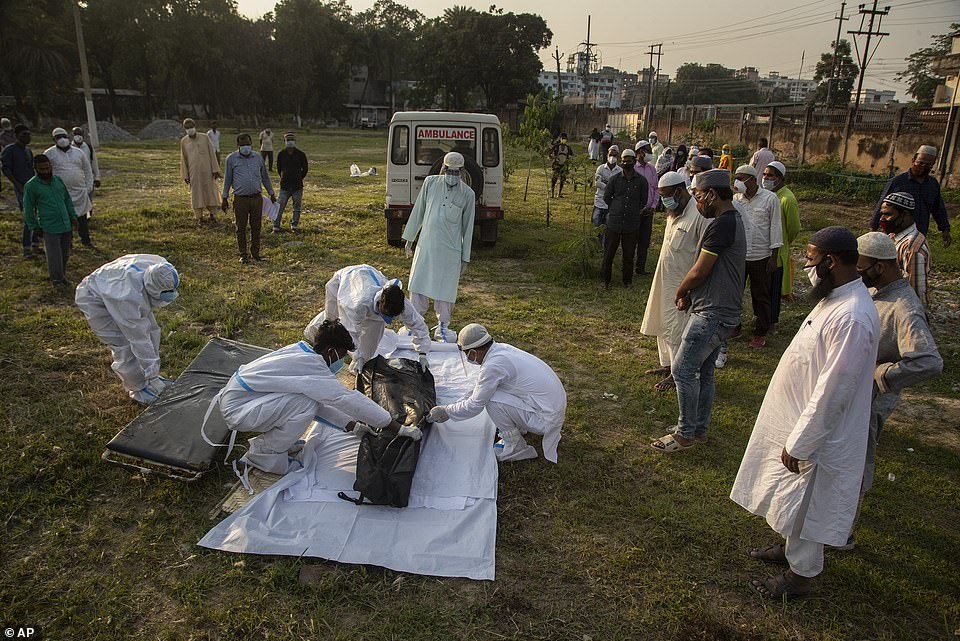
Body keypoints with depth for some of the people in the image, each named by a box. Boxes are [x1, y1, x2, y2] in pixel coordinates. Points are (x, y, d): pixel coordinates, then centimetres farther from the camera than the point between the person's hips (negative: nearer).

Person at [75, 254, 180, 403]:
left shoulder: (161, 268, -25)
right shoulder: (130, 296, -43)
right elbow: (138, 338, -36)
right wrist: (152, 372, -29)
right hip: (94, 298, -7)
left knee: (151, 330, 3)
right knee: (123, 344, -14)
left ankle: (150, 380, 16)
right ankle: (139, 390, 3)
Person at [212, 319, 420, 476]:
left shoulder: (301, 351, 3)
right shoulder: (312, 366, -24)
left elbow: (324, 402, 12)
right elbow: (349, 400, -25)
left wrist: (351, 425, 8)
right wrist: (400, 429, -22)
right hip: (236, 409, -9)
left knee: (313, 397, 4)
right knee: (306, 403, -22)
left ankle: (273, 439, 15)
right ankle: (263, 453, -5)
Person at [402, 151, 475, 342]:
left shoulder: (468, 194, -2)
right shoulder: (430, 183, 2)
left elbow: (467, 228, 2)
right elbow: (418, 211, 10)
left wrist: (465, 258, 3)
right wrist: (409, 239, 12)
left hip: (450, 249, -2)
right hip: (426, 245, 2)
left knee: (445, 289, 3)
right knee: (418, 285, 8)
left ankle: (442, 327, 21)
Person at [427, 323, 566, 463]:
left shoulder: (493, 365, -23)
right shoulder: (501, 348, 4)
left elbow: (475, 405, -12)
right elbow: (479, 389, 17)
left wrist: (445, 411, 3)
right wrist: (449, 410, 17)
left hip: (545, 418, -9)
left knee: (492, 400, -17)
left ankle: (515, 447, 0)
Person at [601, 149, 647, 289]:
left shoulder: (641, 181, 0)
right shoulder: (614, 179, 0)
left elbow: (644, 200, 12)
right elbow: (606, 197, 11)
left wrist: (635, 212, 12)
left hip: (632, 224, 0)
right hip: (614, 222, 0)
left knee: (629, 255, 9)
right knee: (609, 253, 6)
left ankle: (627, 280, 24)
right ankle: (606, 280, 19)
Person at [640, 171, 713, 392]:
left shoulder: (699, 215, -20)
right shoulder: (674, 212, 10)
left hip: (682, 283, -9)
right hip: (665, 280, 9)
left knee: (676, 328, -2)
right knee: (663, 324, 17)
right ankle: (667, 364, 31)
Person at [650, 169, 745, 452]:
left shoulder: (722, 224, -19)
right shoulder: (731, 220, 15)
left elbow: (699, 271, -18)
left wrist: (679, 292, 0)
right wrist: (689, 295, 8)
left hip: (713, 314, -10)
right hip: (715, 310, 10)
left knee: (683, 370, -5)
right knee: (703, 371, 16)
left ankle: (685, 434, 6)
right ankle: (699, 429, 27)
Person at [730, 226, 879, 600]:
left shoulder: (852, 318, -31)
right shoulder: (835, 298, 2)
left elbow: (831, 393, -28)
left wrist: (799, 443, -21)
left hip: (816, 432, -9)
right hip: (798, 417, 9)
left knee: (803, 506, 10)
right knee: (791, 502, 26)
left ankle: (800, 576, 31)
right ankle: (790, 548, 47)